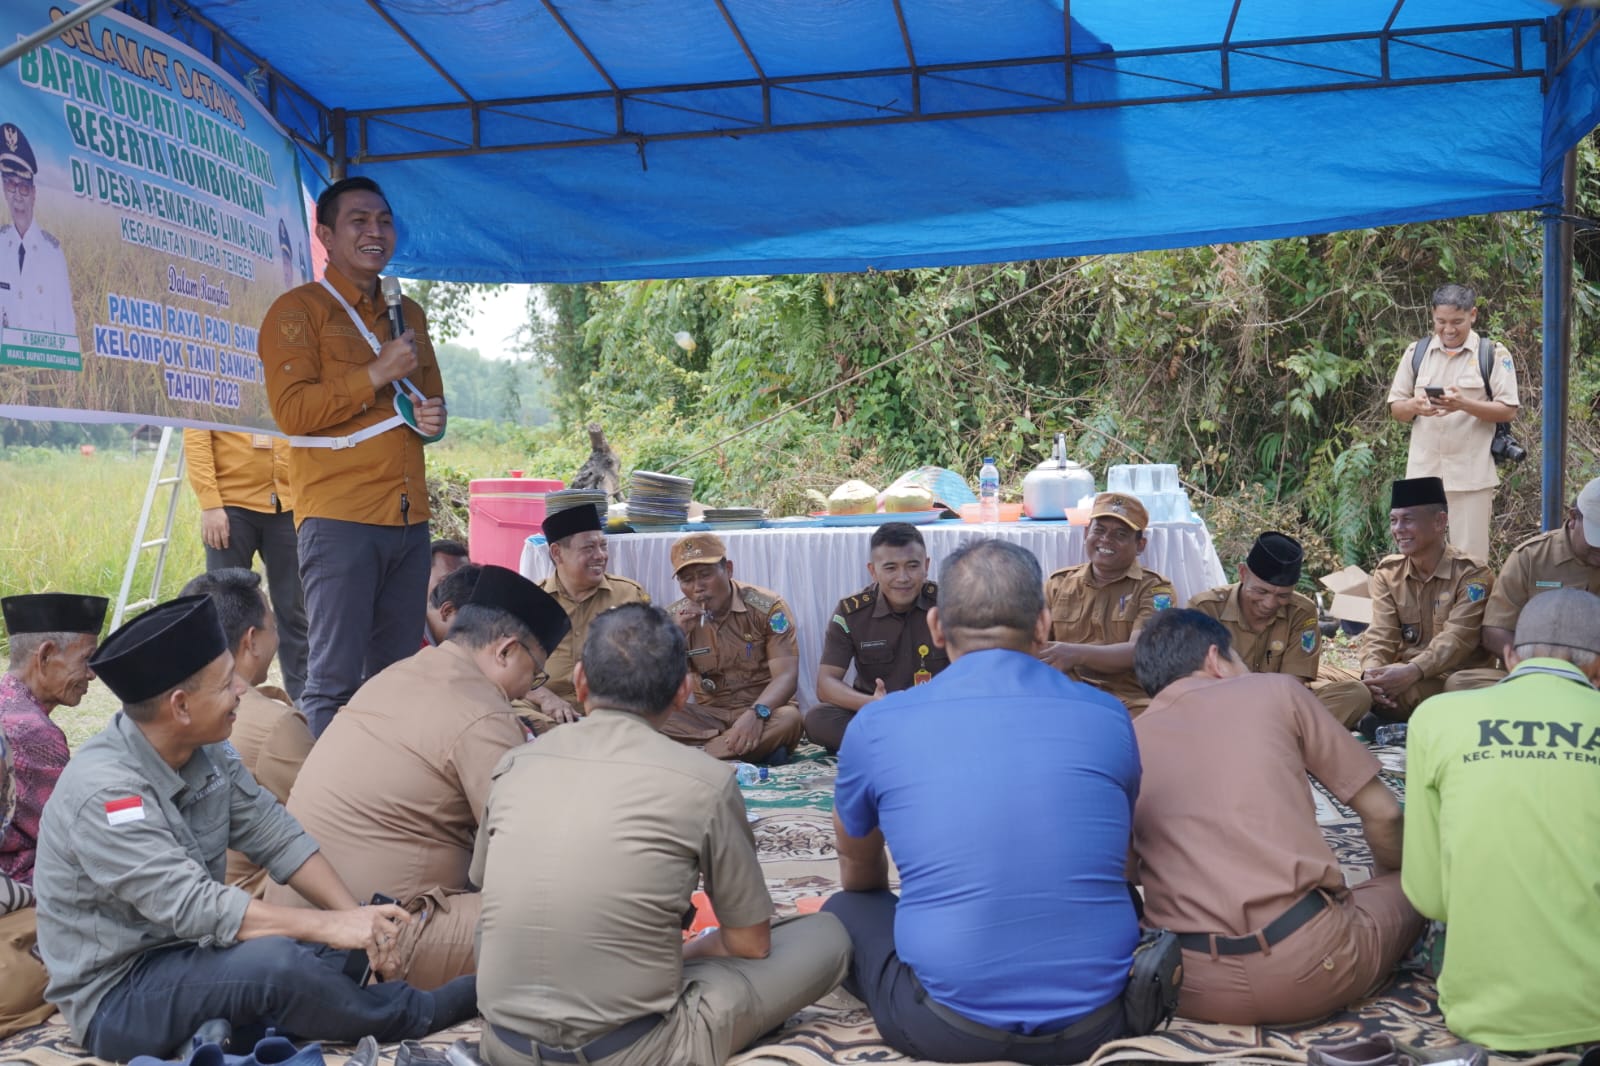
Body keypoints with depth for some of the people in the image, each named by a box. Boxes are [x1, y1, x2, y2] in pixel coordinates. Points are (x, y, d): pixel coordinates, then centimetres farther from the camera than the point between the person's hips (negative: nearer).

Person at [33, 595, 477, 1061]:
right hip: (115, 995, -7)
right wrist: (331, 925, -33)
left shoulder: (205, 752, -2)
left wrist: (359, 919, -13)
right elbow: (191, 905, -31)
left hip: (186, 951, 8)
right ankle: (412, 1015, -7)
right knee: (275, 962, -29)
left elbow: (278, 838, 0)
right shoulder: (103, 792, -25)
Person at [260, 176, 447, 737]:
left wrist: (433, 417, 8)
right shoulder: (298, 309, 0)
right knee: (335, 678, -8)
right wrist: (378, 375, -12)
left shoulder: (408, 313, 21)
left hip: (409, 517, 7)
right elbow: (292, 410, -10)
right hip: (339, 516, -6)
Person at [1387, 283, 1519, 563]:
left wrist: (1464, 404, -21)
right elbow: (1396, 409, 10)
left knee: (1470, 558, 0)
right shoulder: (1416, 352, 8)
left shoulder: (1494, 355, 0)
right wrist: (1415, 406, -14)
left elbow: (1508, 411, -4)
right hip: (1423, 472, 3)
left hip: (1472, 474, -3)